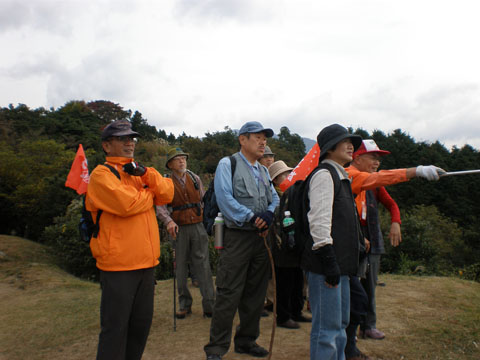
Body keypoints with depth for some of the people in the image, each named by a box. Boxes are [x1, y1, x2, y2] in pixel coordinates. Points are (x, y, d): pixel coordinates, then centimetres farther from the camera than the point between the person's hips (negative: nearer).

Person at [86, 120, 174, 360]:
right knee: (115, 327, 2)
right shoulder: (102, 174, -7)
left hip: (145, 262, 7)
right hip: (118, 264, -7)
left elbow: (168, 194, 3)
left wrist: (146, 174, -12)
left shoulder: (139, 173, 15)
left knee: (142, 322, 17)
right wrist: (150, 194, -3)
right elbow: (127, 204, -22)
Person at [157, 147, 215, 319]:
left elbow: (204, 200, 14)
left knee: (203, 265, -1)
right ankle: (185, 304, 19)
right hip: (179, 229, -1)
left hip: (198, 226, 1)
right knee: (181, 268, 7)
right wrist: (168, 221, -28)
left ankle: (209, 305, 4)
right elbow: (160, 206, -11)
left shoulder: (195, 179, 9)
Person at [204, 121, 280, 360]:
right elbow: (224, 197, -14)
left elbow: (274, 198, 14)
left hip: (261, 238, 7)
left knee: (255, 293, 13)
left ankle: (246, 340, 28)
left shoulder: (263, 171, 18)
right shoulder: (228, 164, -3)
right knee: (229, 294, -5)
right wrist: (251, 217, -17)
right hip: (237, 238, -7)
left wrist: (269, 214, -8)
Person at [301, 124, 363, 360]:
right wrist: (328, 261, -23)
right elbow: (319, 220, -20)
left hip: (339, 264, 11)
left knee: (340, 325, 20)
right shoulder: (324, 174, -11)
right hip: (326, 264, -11)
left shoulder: (340, 176, 20)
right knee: (327, 329, -4)